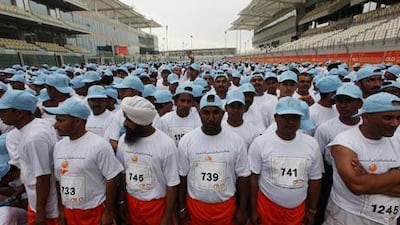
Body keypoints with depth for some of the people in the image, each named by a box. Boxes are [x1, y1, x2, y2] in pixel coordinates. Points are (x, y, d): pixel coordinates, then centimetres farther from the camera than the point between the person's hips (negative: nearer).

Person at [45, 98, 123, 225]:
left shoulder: (99, 145, -20)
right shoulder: (59, 146, 0)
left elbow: (111, 179, -17)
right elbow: (59, 180, 10)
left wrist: (108, 212, -12)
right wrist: (61, 208, 11)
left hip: (96, 212, -6)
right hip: (69, 212, 6)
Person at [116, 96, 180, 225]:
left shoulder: (166, 144, -23)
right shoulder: (123, 140, -9)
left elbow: (172, 184, -15)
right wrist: (122, 201, 9)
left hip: (157, 204, -4)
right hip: (131, 202, 4)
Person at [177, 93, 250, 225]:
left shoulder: (236, 141, -12)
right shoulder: (186, 141, -12)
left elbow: (243, 176, -4)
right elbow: (182, 176, -3)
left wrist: (242, 209, 0)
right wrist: (181, 207, 1)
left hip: (226, 205, 0)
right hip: (195, 204, 0)